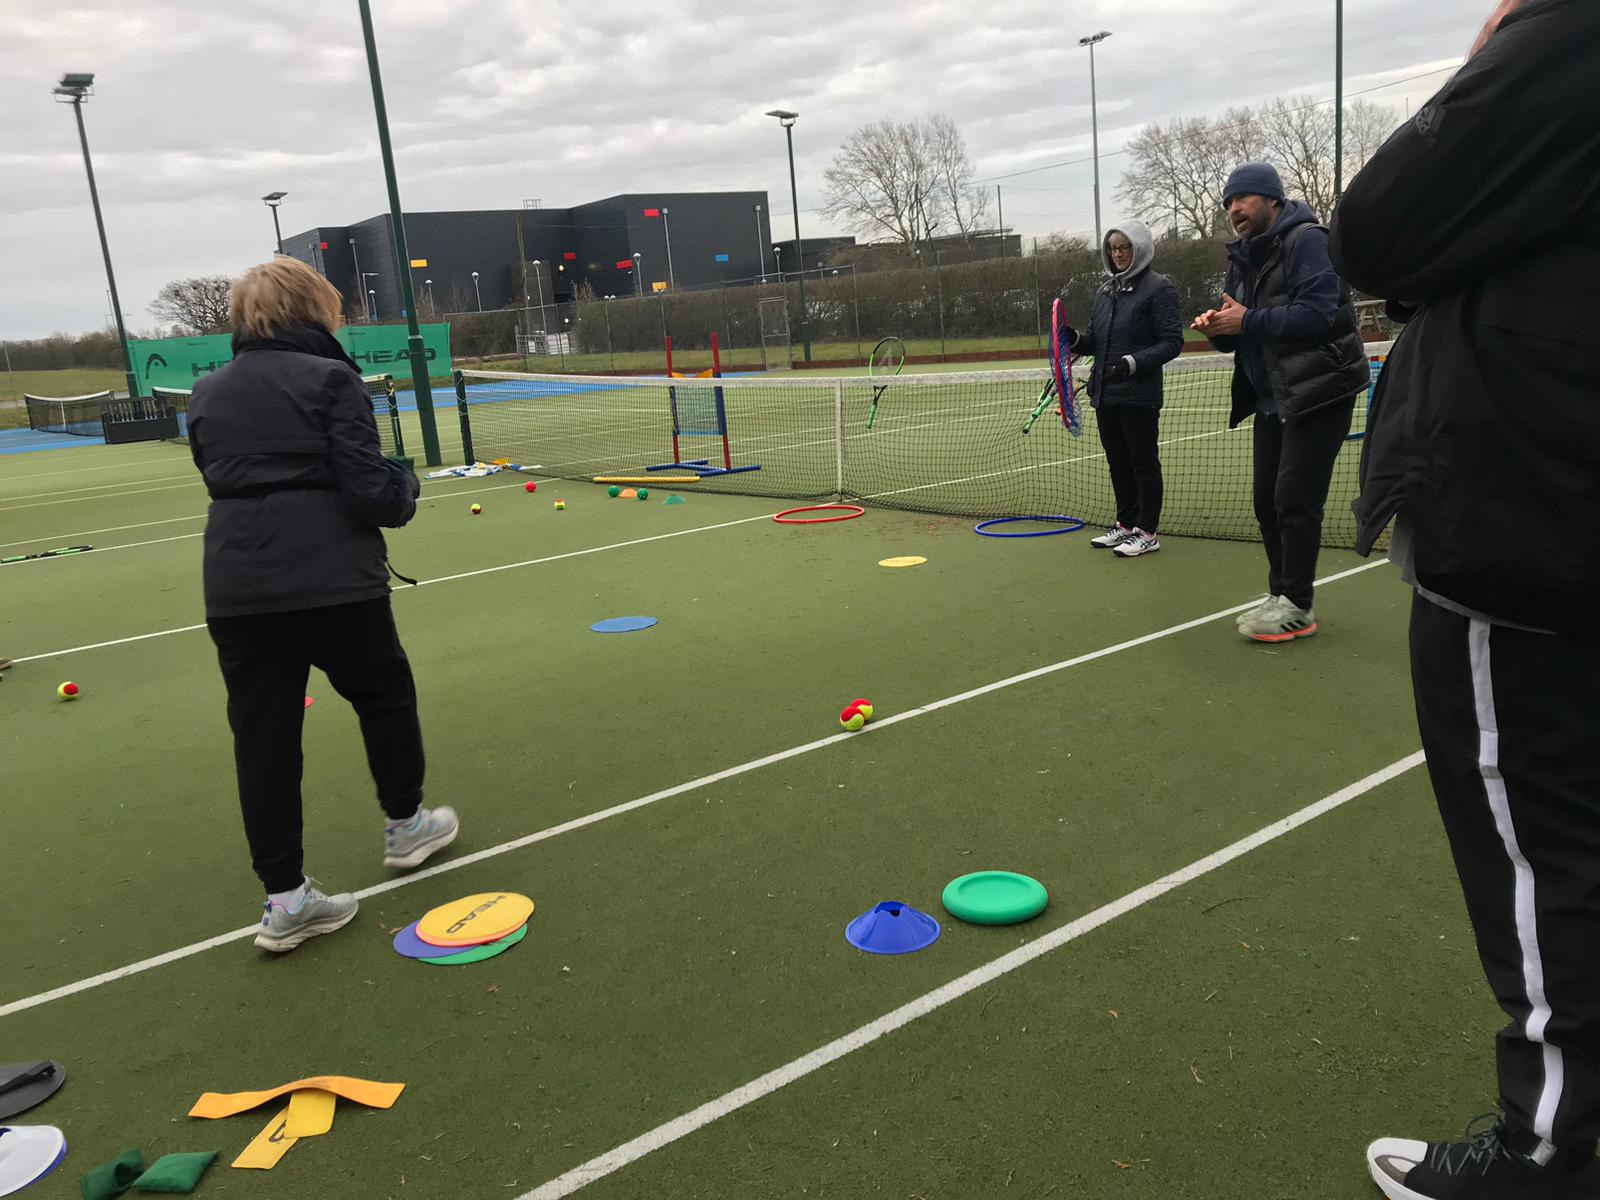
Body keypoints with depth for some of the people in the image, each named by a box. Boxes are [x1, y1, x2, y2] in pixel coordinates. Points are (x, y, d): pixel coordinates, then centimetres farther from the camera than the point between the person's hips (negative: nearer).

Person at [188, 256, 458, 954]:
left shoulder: (207, 395, 12)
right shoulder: (327, 377, -6)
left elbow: (223, 481, 18)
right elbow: (370, 492, -13)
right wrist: (404, 491, 7)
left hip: (236, 589, 5)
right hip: (333, 581, -4)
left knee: (263, 738, 8)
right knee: (385, 696, 19)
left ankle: (285, 899, 13)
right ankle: (405, 826, 36)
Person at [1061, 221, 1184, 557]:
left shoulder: (1158, 288, -7)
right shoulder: (1105, 292, 14)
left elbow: (1172, 342, -12)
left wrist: (1134, 362, -24)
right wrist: (1075, 338, -3)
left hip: (1139, 394, -7)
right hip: (1105, 392, 7)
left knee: (1143, 461, 1)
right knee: (1118, 462, 14)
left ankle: (1147, 532, 9)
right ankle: (1126, 525, 26)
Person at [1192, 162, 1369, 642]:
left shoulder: (1306, 241, -12)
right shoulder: (1243, 258, 14)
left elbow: (1316, 312, -25)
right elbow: (1238, 335, 14)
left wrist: (1247, 321, -23)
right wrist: (1216, 327, -9)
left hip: (1318, 393, -8)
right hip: (1273, 398, 9)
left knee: (1294, 500, -8)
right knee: (1267, 500, 10)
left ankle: (1296, 606, 1)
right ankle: (1281, 595, 21)